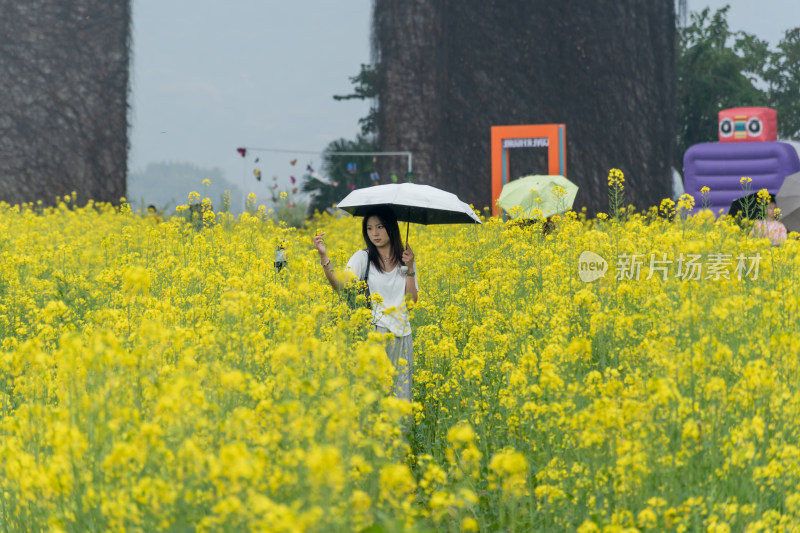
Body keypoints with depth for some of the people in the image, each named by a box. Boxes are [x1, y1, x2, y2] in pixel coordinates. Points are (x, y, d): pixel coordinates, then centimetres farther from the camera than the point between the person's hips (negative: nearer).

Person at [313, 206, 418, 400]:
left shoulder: (406, 261, 12)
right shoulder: (363, 258, 1)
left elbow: (413, 300, 3)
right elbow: (341, 286, -15)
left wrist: (409, 269, -6)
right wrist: (324, 258, -27)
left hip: (401, 335, 3)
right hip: (373, 331, -3)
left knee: (399, 392, 0)